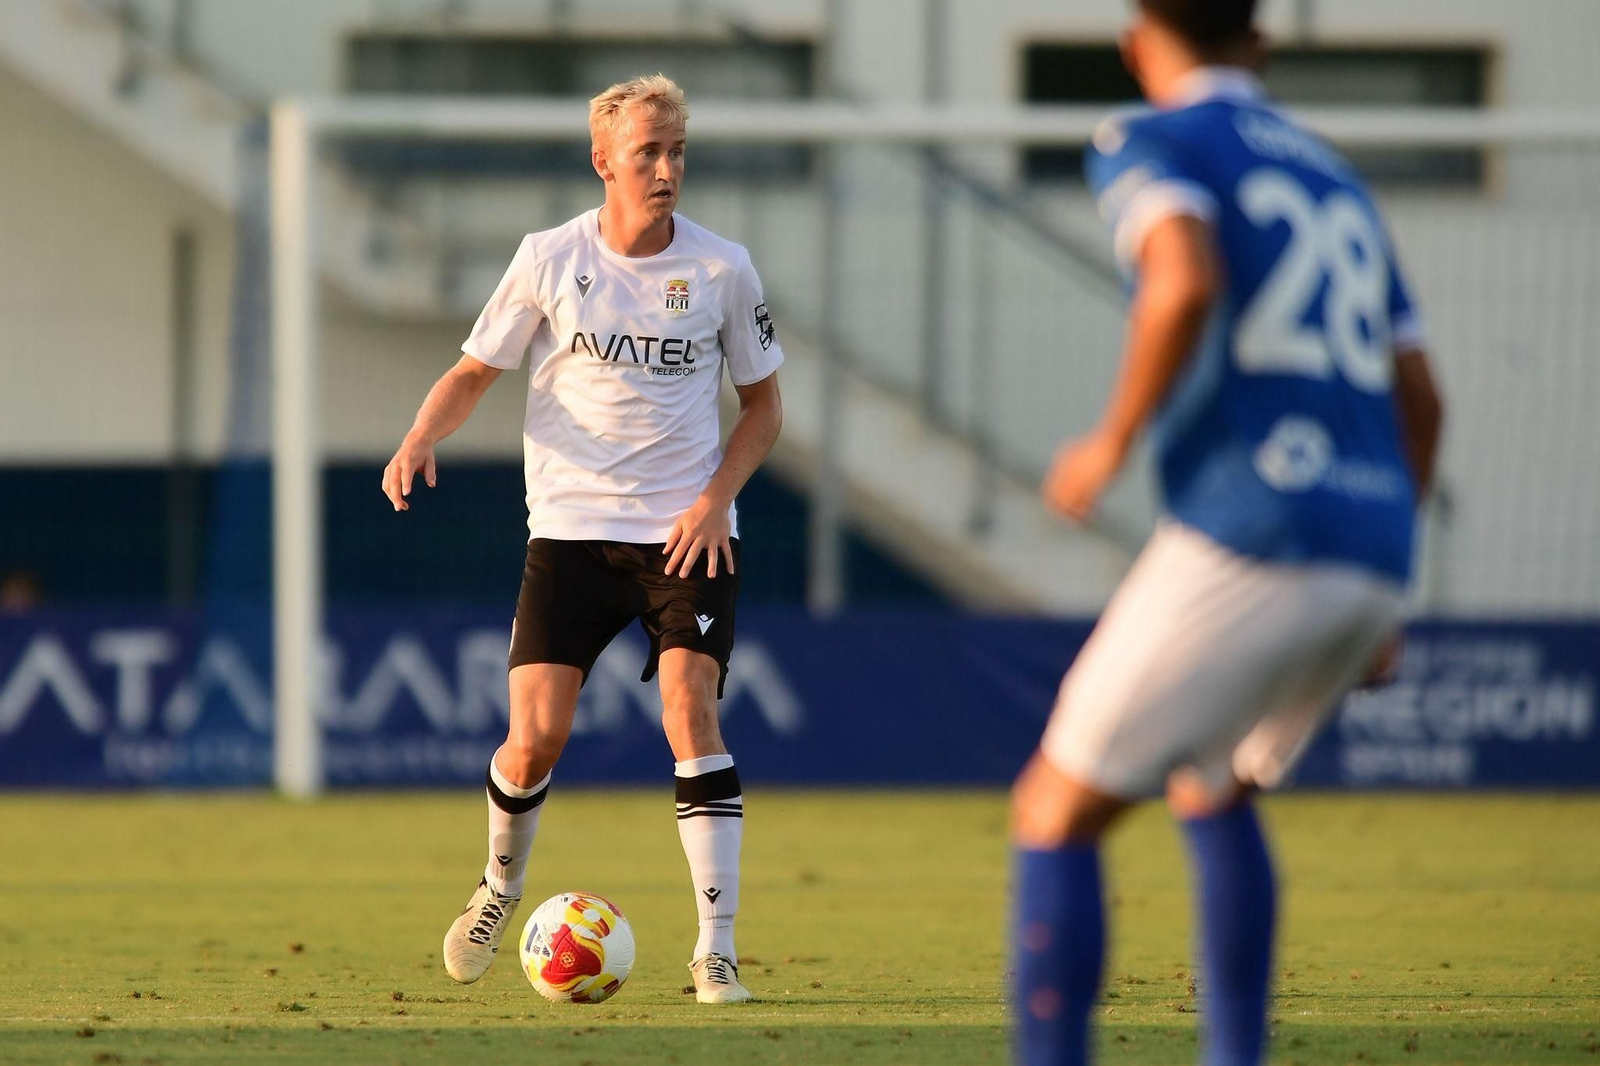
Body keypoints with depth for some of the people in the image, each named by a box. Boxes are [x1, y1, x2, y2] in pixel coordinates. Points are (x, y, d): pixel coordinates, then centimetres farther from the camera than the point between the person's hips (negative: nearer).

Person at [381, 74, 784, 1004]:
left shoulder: (722, 269, 0)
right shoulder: (551, 260, -1)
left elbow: (763, 405, 10)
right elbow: (475, 372, 7)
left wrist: (718, 496, -6)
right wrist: (423, 437, -14)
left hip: (687, 531, 0)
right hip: (571, 525, 0)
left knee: (692, 712, -18)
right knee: (537, 739, -7)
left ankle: (718, 951, -13)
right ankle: (501, 888, 26)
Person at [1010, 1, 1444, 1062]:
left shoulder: (1148, 146, 3)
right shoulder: (1337, 178, 24)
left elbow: (1188, 283, -19)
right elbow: (1419, 399, 23)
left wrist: (1110, 444, -7)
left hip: (1244, 542, -7)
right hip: (1371, 554, 7)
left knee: (1057, 816, 1)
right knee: (1213, 793, 30)